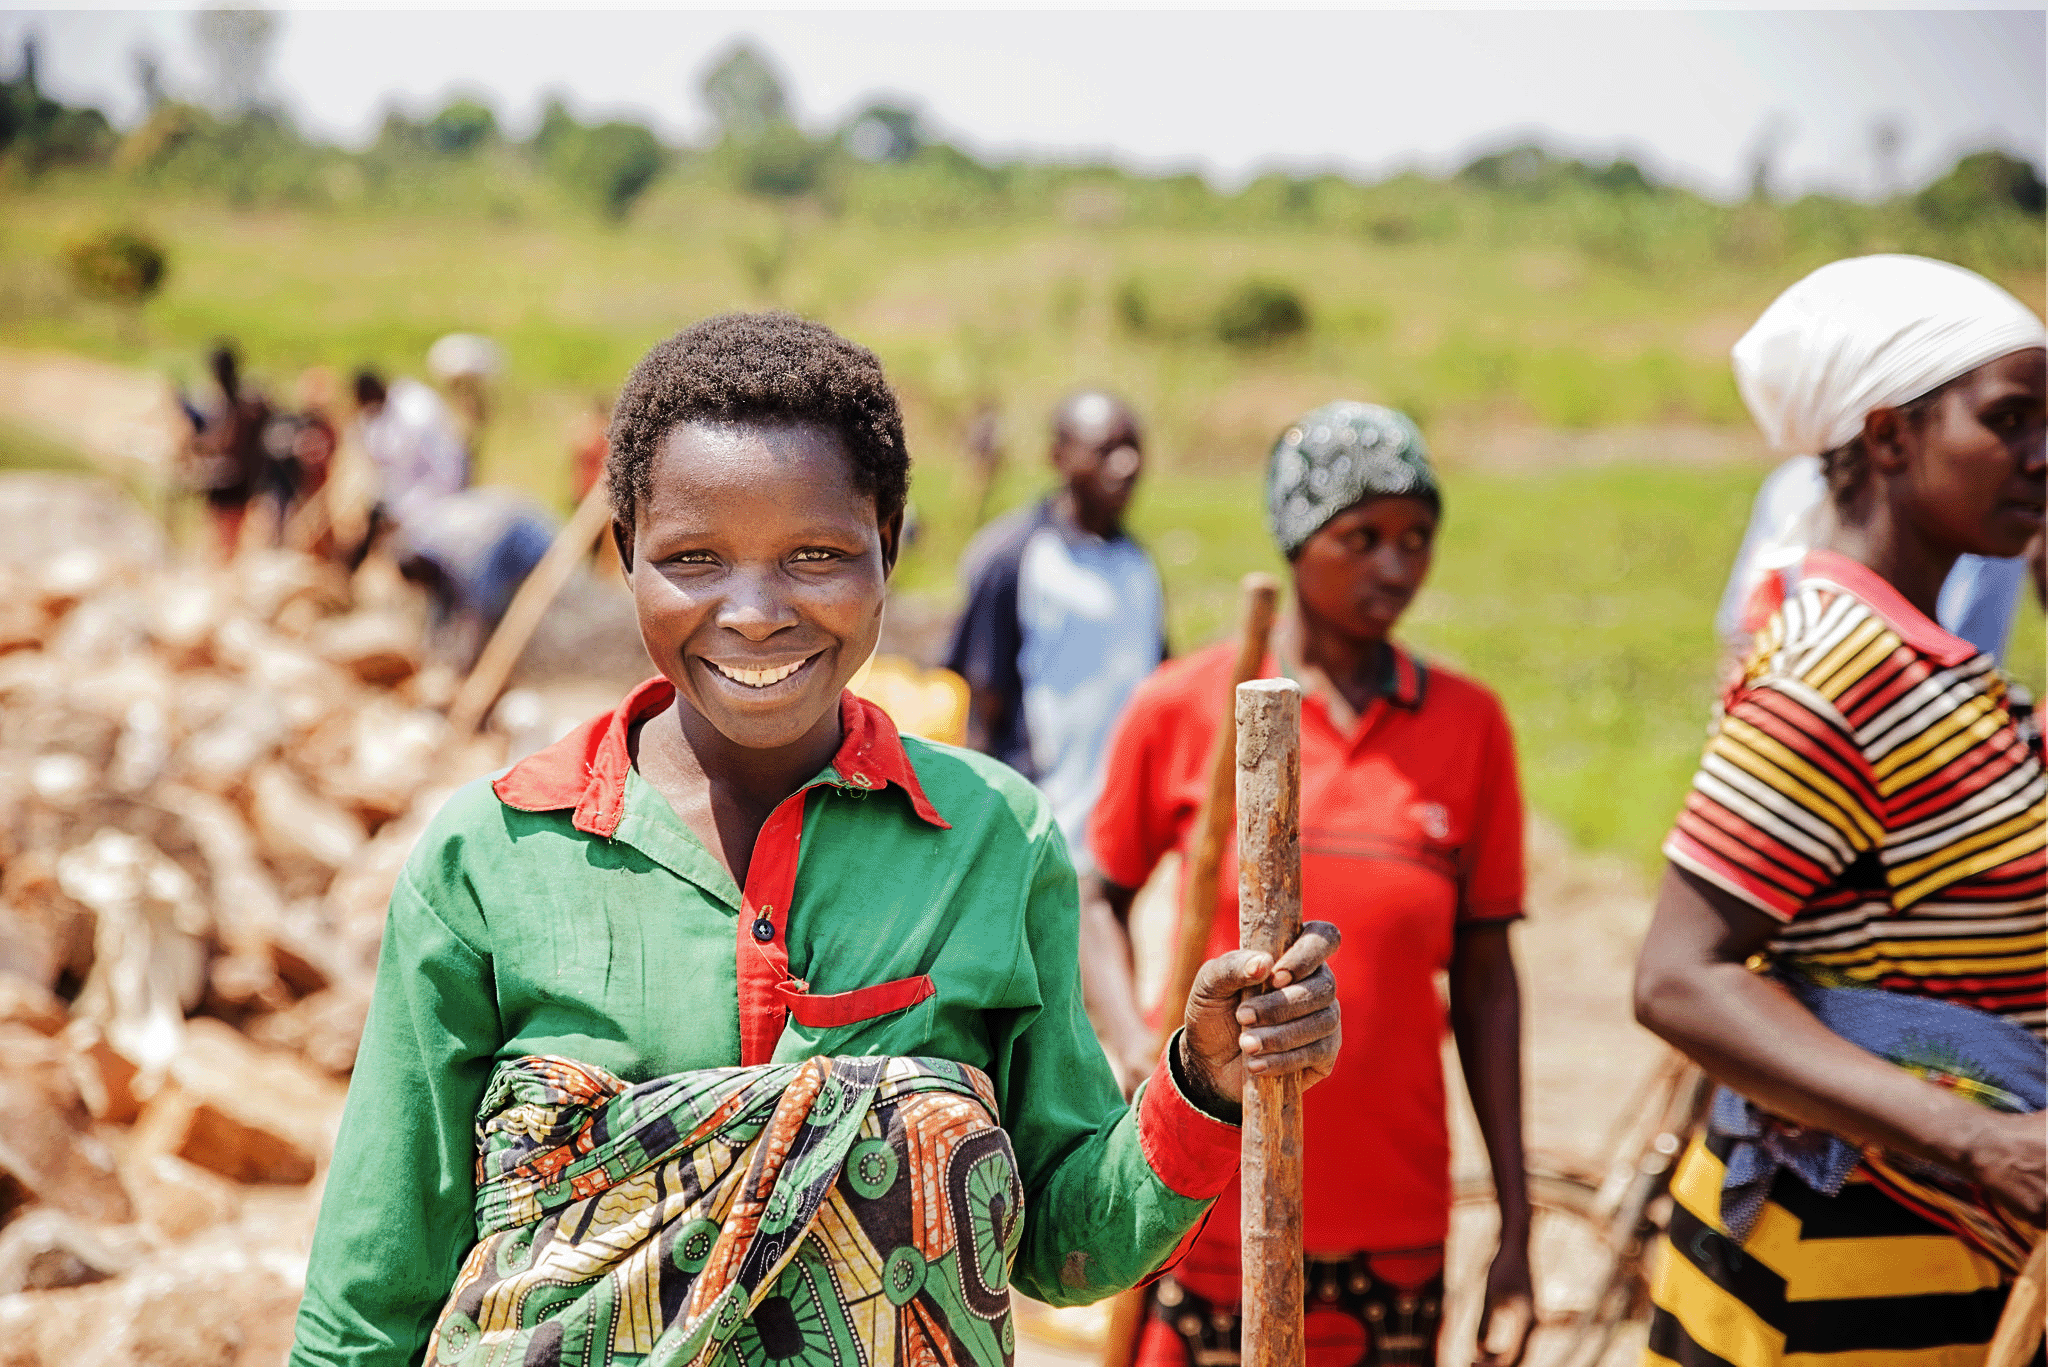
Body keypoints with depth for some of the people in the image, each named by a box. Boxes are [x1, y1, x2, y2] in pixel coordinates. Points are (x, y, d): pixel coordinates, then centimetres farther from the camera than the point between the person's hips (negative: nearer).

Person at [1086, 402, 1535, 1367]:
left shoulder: (1469, 725, 3)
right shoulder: (1181, 705, -2)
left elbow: (1483, 975, 5)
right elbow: (1100, 896, 9)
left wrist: (1516, 1225, 4)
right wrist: (1135, 1041, -10)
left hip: (1394, 1212, 2)